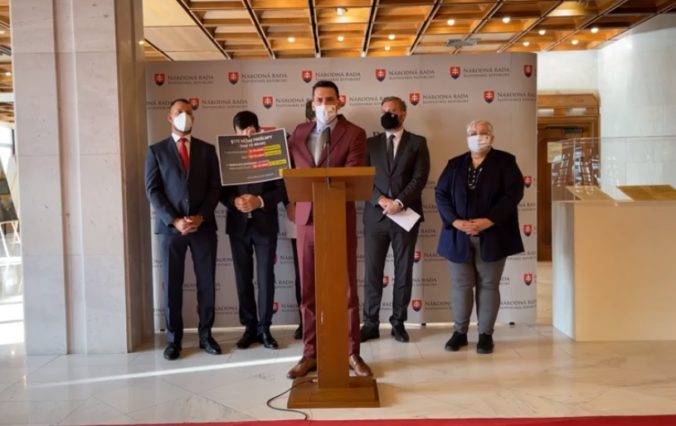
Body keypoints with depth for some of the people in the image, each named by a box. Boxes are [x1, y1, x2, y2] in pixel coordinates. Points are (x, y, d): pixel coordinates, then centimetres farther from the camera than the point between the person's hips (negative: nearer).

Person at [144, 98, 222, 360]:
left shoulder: (207, 150, 11)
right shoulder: (156, 151, 7)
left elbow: (215, 188, 5)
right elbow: (152, 191, -1)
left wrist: (201, 217, -10)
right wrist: (174, 220, -12)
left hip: (203, 226, 1)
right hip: (170, 227, -1)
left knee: (206, 283, 4)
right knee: (172, 285, 3)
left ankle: (205, 335, 16)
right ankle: (174, 339, 14)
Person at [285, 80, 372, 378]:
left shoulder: (354, 133, -1)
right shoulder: (300, 132, 13)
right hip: (306, 218, 4)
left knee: (347, 289, 4)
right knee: (308, 291, 8)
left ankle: (352, 353, 15)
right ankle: (310, 354, 18)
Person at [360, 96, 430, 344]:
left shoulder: (417, 143, 6)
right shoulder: (371, 143, 12)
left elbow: (420, 178, -5)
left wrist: (399, 202, -17)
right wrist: (381, 200, -13)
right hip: (375, 216, 1)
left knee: (404, 272, 6)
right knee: (372, 272, 3)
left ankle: (398, 323, 17)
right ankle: (370, 324, 12)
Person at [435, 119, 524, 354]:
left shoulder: (505, 161, 3)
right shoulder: (455, 164, 11)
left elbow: (514, 192, -8)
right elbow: (441, 194, 4)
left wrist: (489, 220, -18)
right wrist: (455, 221, -12)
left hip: (492, 235, -2)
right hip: (459, 236, 2)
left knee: (488, 285, 4)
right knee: (460, 285, 6)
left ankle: (486, 334, 14)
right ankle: (459, 332, 18)